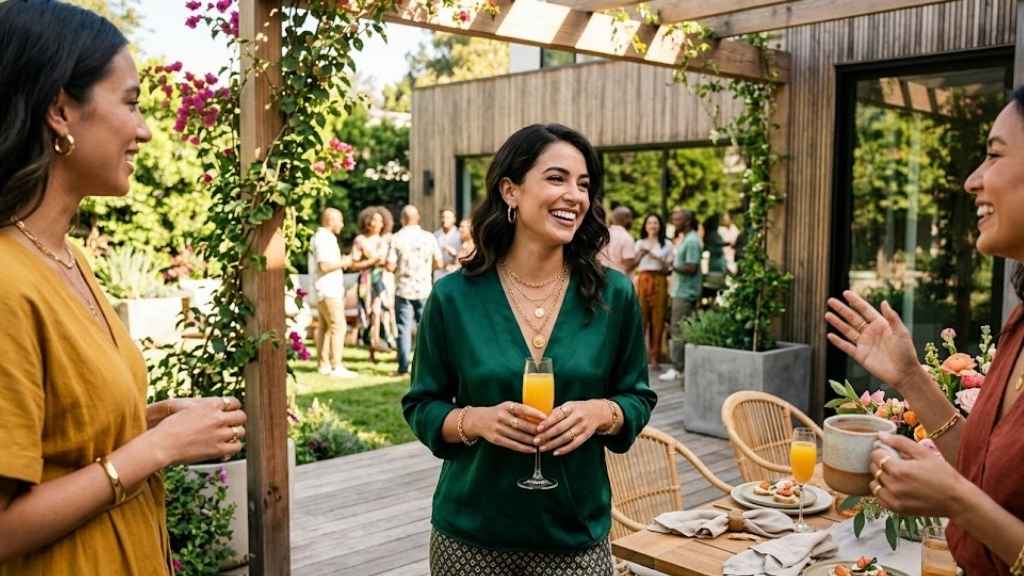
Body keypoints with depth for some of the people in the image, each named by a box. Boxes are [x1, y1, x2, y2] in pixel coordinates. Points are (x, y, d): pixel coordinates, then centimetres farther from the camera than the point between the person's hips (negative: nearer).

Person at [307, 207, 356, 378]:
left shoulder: (319, 237, 18)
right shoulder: (324, 239, -15)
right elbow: (324, 266, -24)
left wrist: (341, 263, 11)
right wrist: (343, 262, -11)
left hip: (324, 290, 11)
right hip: (328, 289, -11)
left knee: (324, 327, 12)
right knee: (338, 325, -12)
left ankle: (324, 364, 17)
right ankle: (336, 366, -13)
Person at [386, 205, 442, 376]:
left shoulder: (397, 238, -7)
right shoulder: (429, 237, -2)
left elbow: (390, 266, -11)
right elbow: (439, 263, 2)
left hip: (403, 290, -1)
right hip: (424, 289, 1)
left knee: (404, 329, 3)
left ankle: (404, 366, 3)